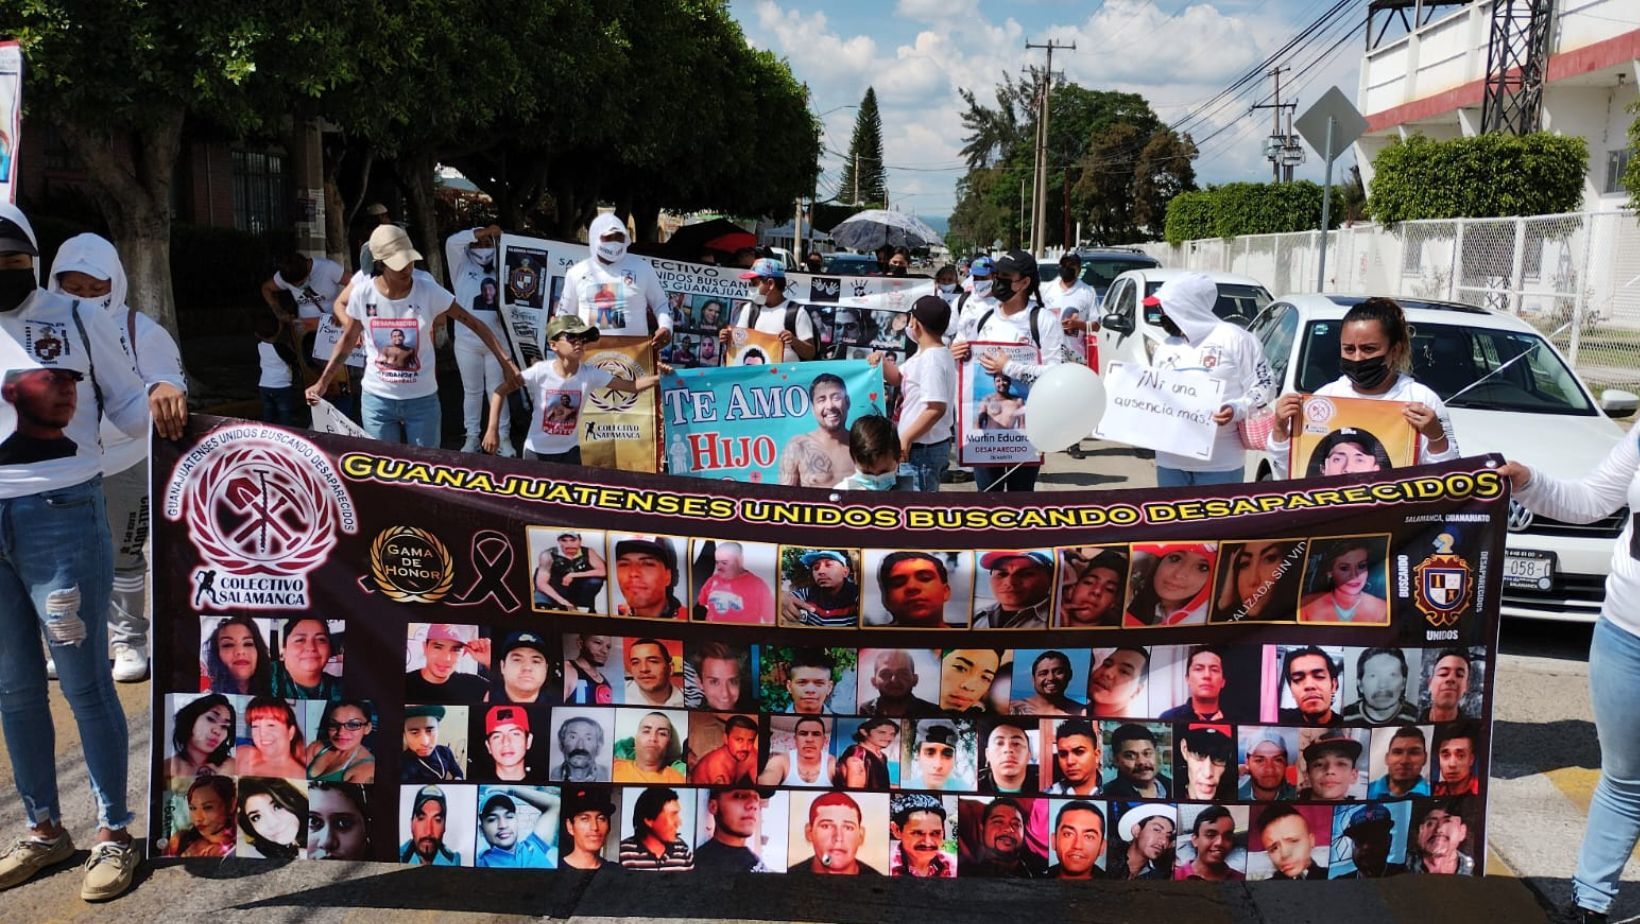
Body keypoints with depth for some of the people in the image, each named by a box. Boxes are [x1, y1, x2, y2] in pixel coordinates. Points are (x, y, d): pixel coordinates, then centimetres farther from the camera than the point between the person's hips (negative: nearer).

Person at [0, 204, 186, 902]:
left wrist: (158, 397, -18)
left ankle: (114, 834, 15)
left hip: (60, 514, -4)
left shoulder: (78, 320, -1)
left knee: (84, 683, 1)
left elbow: (125, 409, 2)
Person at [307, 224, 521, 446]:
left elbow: (474, 324, -10)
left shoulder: (428, 291, -15)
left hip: (422, 400, -1)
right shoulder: (361, 294, -11)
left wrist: (505, 363, -15)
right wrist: (322, 383, 2)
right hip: (377, 400, 1)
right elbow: (347, 340, 4)